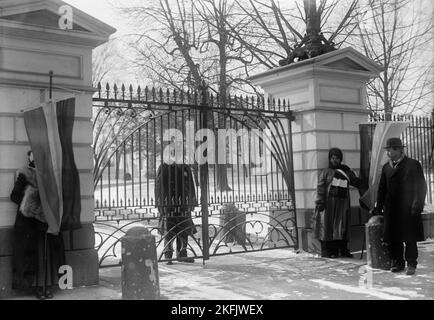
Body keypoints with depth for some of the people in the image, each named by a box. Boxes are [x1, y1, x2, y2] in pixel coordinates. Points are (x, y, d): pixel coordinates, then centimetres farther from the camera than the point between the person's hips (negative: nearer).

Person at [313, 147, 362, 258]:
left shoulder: (346, 171, 15)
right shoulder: (326, 172, 4)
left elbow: (357, 183, 11)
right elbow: (320, 189, -4)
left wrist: (348, 175, -6)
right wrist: (320, 203, -14)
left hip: (342, 204, 4)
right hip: (329, 204, -4)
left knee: (343, 227, 5)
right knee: (327, 226, -4)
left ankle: (343, 250, 11)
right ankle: (327, 251, -1)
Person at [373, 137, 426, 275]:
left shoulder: (413, 164, -1)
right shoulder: (386, 167, 13)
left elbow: (421, 186, -3)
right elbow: (382, 189, 16)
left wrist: (417, 205, -10)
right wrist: (378, 207, 9)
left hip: (408, 208, -4)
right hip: (391, 209, 4)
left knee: (410, 238, -1)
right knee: (394, 238, 5)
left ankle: (411, 264, 8)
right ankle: (398, 263, 15)